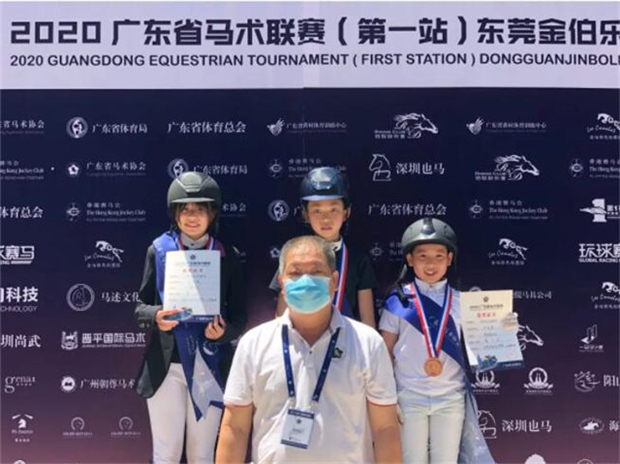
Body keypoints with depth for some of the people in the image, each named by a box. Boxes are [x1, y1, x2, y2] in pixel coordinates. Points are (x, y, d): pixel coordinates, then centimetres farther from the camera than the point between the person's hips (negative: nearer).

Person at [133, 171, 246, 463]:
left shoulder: (226, 256, 1)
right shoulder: (159, 250, 0)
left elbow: (239, 315, 4)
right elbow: (141, 308, 3)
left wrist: (224, 330, -17)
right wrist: (155, 316, -19)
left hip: (209, 367, 1)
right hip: (165, 366, 0)